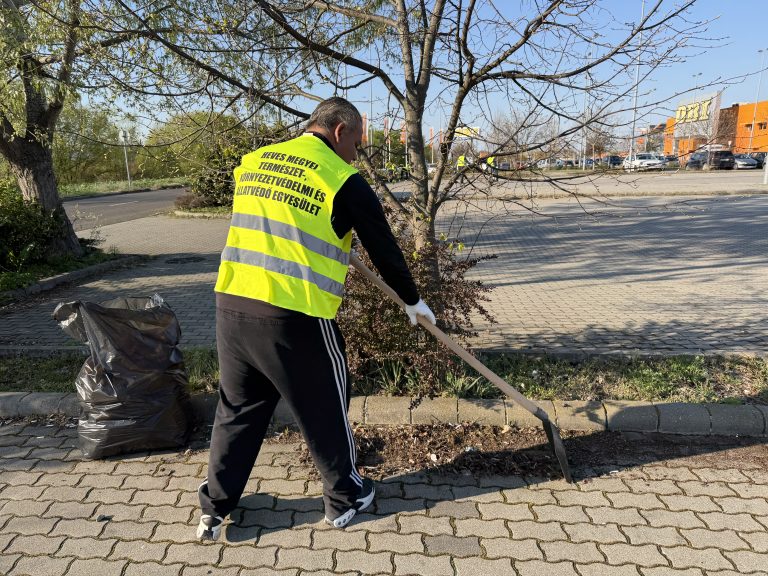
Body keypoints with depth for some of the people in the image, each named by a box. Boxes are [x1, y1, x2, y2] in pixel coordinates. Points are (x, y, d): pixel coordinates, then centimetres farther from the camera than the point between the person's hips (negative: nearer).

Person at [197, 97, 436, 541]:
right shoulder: (345, 181, -4)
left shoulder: (252, 162, 13)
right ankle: (345, 499, 34)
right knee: (325, 407, 15)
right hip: (295, 319, -5)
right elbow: (384, 249, 3)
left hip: (231, 305, 6)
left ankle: (214, 510, 33)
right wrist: (413, 301, 19)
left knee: (237, 408, 21)